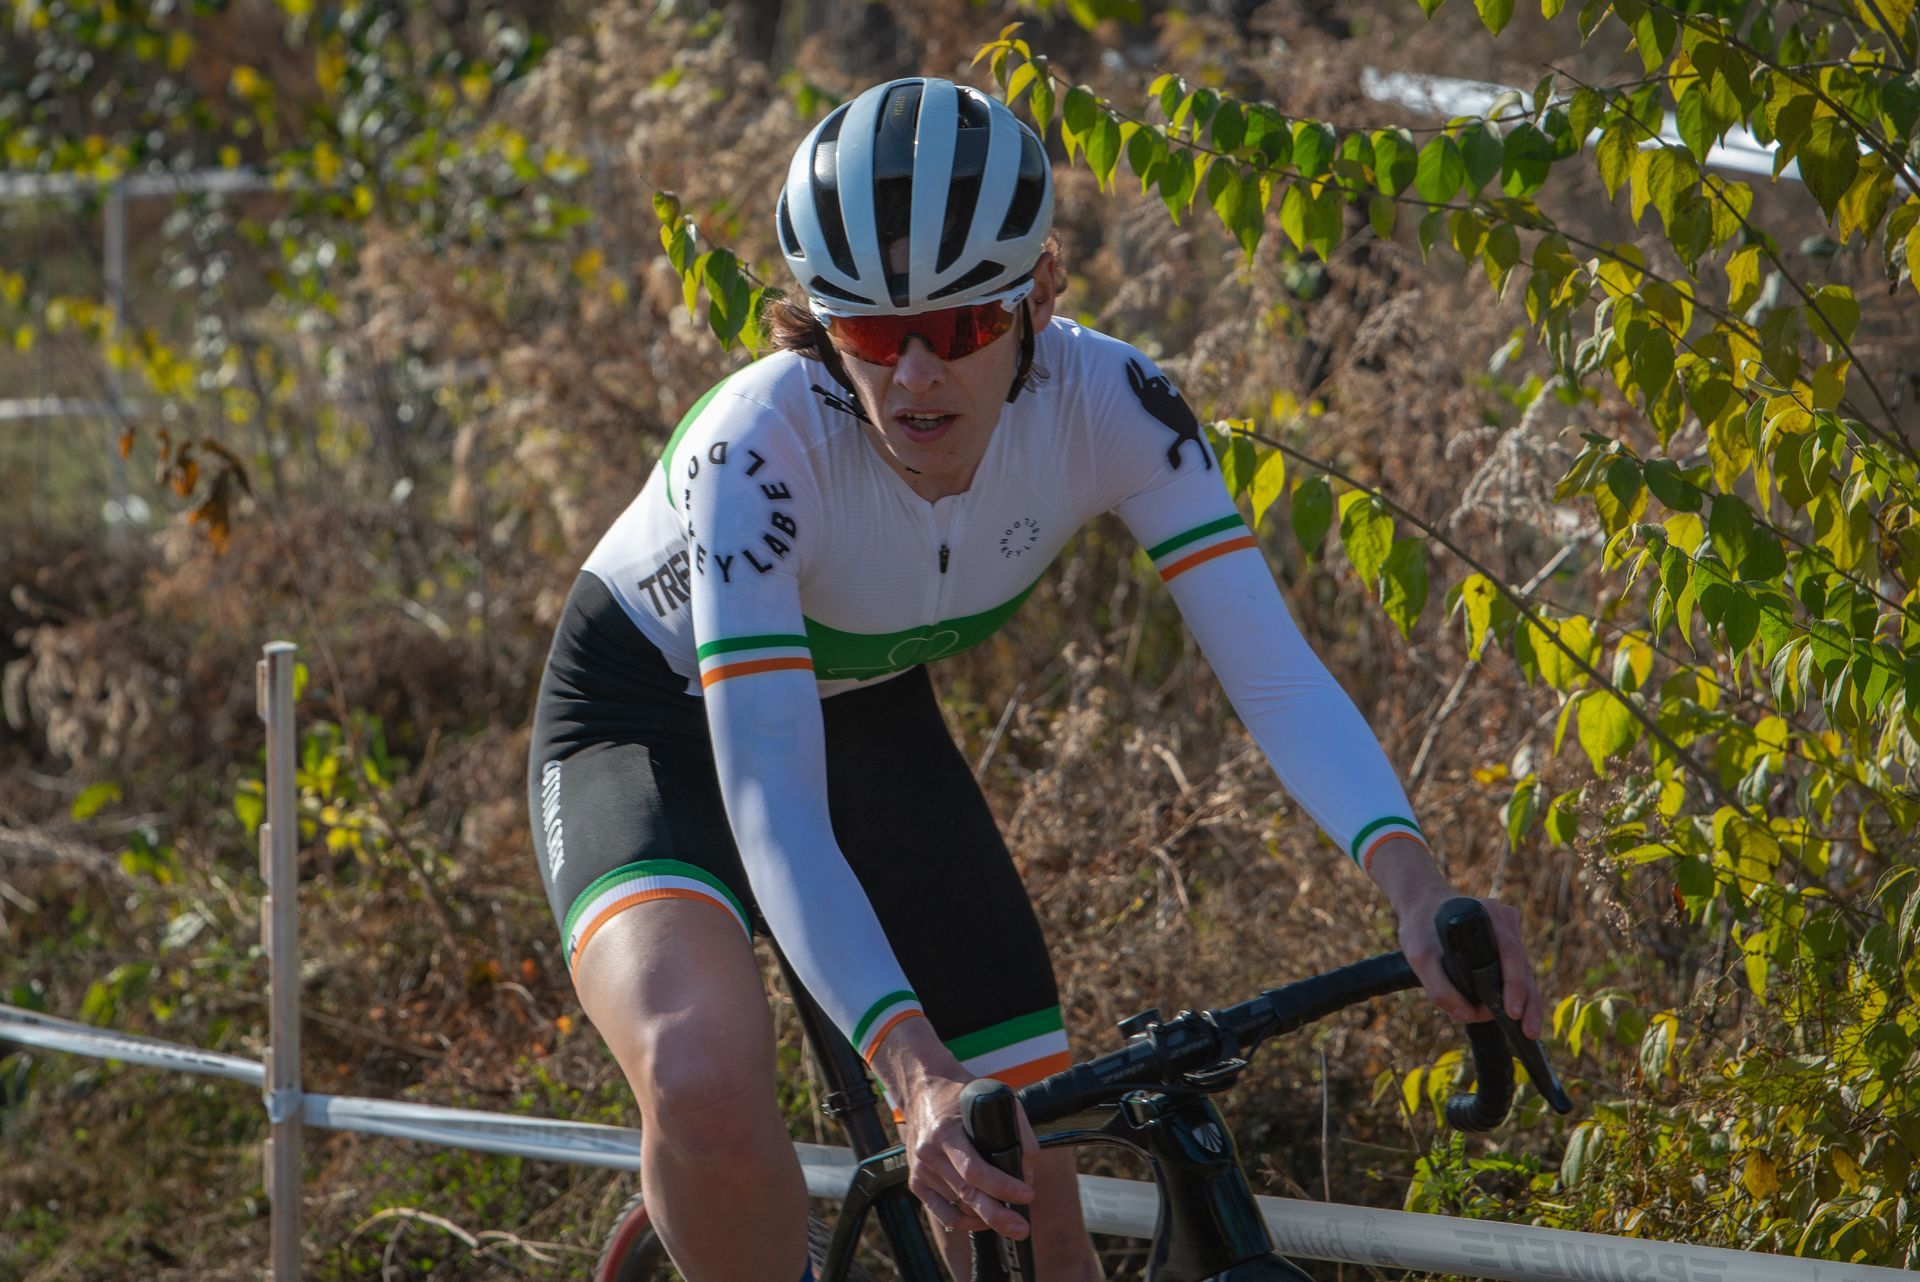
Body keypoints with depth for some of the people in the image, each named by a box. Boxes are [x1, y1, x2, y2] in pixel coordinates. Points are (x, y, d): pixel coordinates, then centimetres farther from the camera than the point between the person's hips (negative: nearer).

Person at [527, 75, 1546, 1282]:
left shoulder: (1107, 401, -26)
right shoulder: (761, 445, -37)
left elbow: (1276, 671, -30)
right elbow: (770, 808, -42)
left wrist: (1416, 884, -48)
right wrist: (918, 1073, -54)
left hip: (868, 718, 4)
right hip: (656, 721, -4)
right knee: (704, 1079, -37)